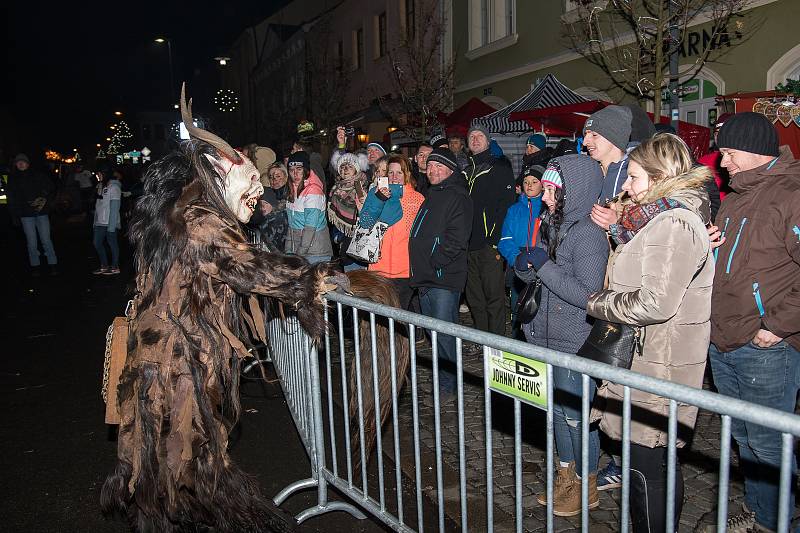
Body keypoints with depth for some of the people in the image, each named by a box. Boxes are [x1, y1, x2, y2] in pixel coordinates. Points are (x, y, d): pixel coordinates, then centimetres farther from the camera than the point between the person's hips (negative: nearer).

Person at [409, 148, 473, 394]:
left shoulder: (458, 198, -8)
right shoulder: (431, 196, 20)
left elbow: (456, 239, -19)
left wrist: (434, 262, -18)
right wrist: (420, 268, 16)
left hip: (444, 278, -9)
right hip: (425, 277, 9)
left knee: (444, 332, -5)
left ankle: (448, 383, 7)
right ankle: (440, 377, 31)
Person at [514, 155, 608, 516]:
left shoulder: (589, 235, -19)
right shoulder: (551, 225, 7)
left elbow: (587, 294, -24)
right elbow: (536, 277, 15)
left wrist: (544, 266, -23)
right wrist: (524, 266, -7)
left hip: (576, 345, -8)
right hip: (548, 338, 8)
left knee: (577, 415, 7)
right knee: (559, 411, 20)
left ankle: (587, 487, 28)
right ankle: (566, 478, 38)